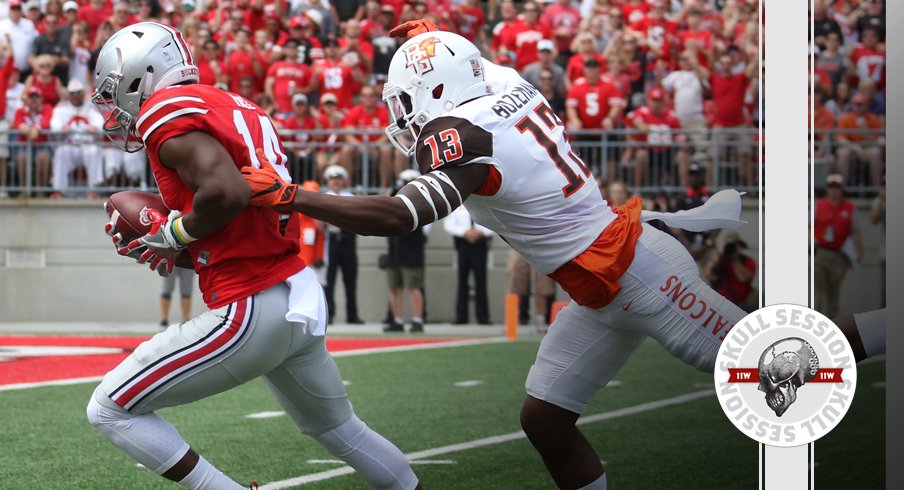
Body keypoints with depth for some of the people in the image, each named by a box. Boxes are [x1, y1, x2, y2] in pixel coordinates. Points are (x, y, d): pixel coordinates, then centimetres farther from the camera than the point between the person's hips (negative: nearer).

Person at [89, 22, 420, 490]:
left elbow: (227, 191, -26)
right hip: (302, 295, 9)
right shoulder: (231, 107, 16)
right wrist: (170, 242, 12)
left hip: (251, 312, -9)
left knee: (110, 410, 1)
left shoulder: (167, 114, -11)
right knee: (337, 426, 29)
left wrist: (170, 233, -9)